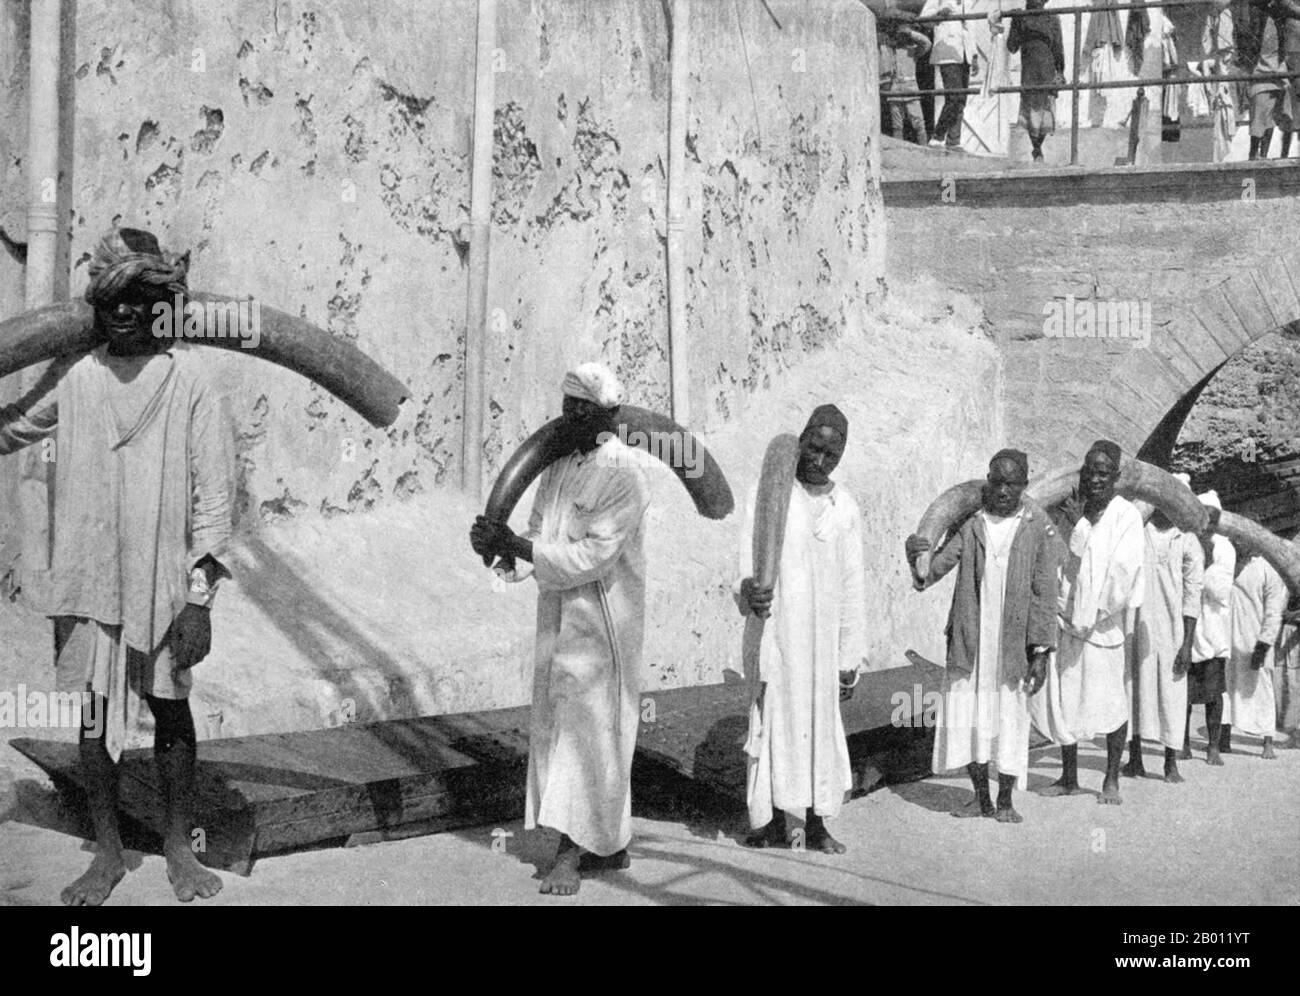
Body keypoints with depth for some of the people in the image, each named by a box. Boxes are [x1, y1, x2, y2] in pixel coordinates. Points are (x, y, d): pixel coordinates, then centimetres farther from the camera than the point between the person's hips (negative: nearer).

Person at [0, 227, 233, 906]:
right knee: (95, 714, 7)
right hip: (89, 577, 2)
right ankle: (107, 853, 20)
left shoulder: (187, 374, -4)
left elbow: (214, 488, -6)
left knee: (170, 709, 6)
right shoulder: (73, 375, 4)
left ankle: (178, 845, 21)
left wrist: (199, 595, -10)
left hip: (166, 579, -2)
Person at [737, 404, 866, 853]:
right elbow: (749, 556, -6)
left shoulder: (846, 508, 10)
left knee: (821, 725, 6)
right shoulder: (768, 492, 1)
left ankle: (816, 824, 13)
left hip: (823, 637, 3)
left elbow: (853, 586, 10)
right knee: (772, 722, -2)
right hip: (774, 630, -3)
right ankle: (773, 823, 7)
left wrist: (851, 658, 7)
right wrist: (749, 590, -30)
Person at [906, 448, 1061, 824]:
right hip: (969, 641, 2)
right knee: (966, 718, 6)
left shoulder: (1038, 527, -3)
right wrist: (915, 560, -30)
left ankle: (1005, 801, 20)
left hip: (1013, 643, -2)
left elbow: (1044, 593, -3)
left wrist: (1041, 651, -5)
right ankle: (981, 798, 22)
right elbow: (936, 567, -7)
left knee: (1010, 719, 5)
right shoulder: (969, 522, 0)